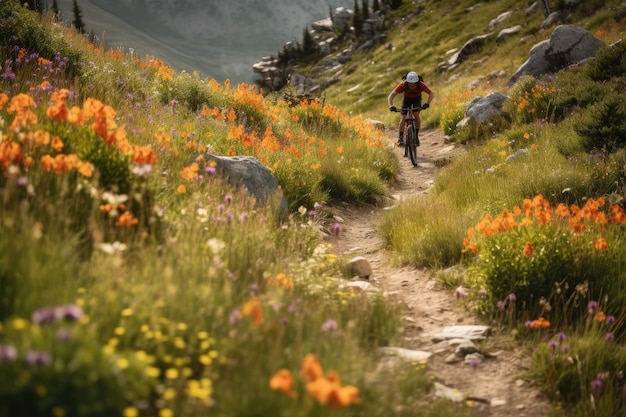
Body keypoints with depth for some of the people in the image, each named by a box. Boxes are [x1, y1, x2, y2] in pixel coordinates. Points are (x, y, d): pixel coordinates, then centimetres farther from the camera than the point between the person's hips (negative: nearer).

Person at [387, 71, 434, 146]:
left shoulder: (421, 85, -35)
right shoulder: (403, 85, -36)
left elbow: (431, 93, -35)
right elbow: (391, 96, -36)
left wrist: (427, 103, -52)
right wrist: (391, 106, -54)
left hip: (417, 99, 0)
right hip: (407, 99, 0)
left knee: (416, 115, -23)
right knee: (403, 118, -14)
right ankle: (400, 139, -5)